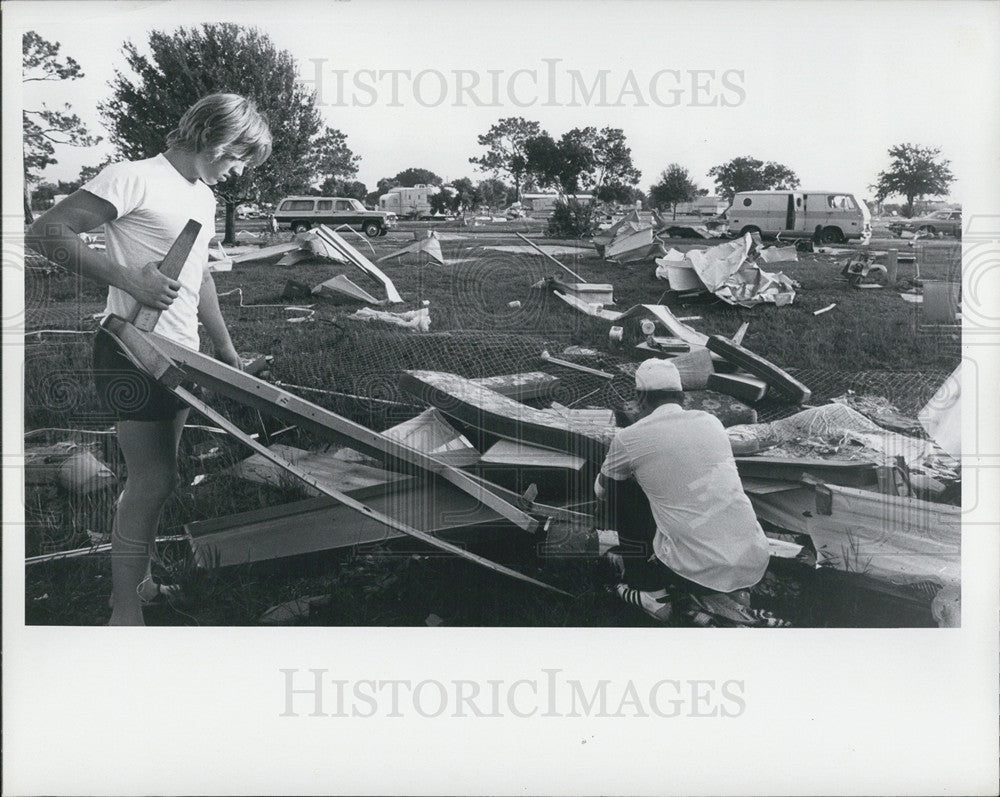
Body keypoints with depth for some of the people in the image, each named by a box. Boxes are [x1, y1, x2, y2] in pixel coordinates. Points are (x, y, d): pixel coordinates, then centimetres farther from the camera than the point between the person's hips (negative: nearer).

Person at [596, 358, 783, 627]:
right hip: (755, 564, 5)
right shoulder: (711, 421, 11)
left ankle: (649, 588, 20)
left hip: (698, 570, -5)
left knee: (620, 481, 14)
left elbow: (601, 490, 20)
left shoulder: (629, 438, -2)